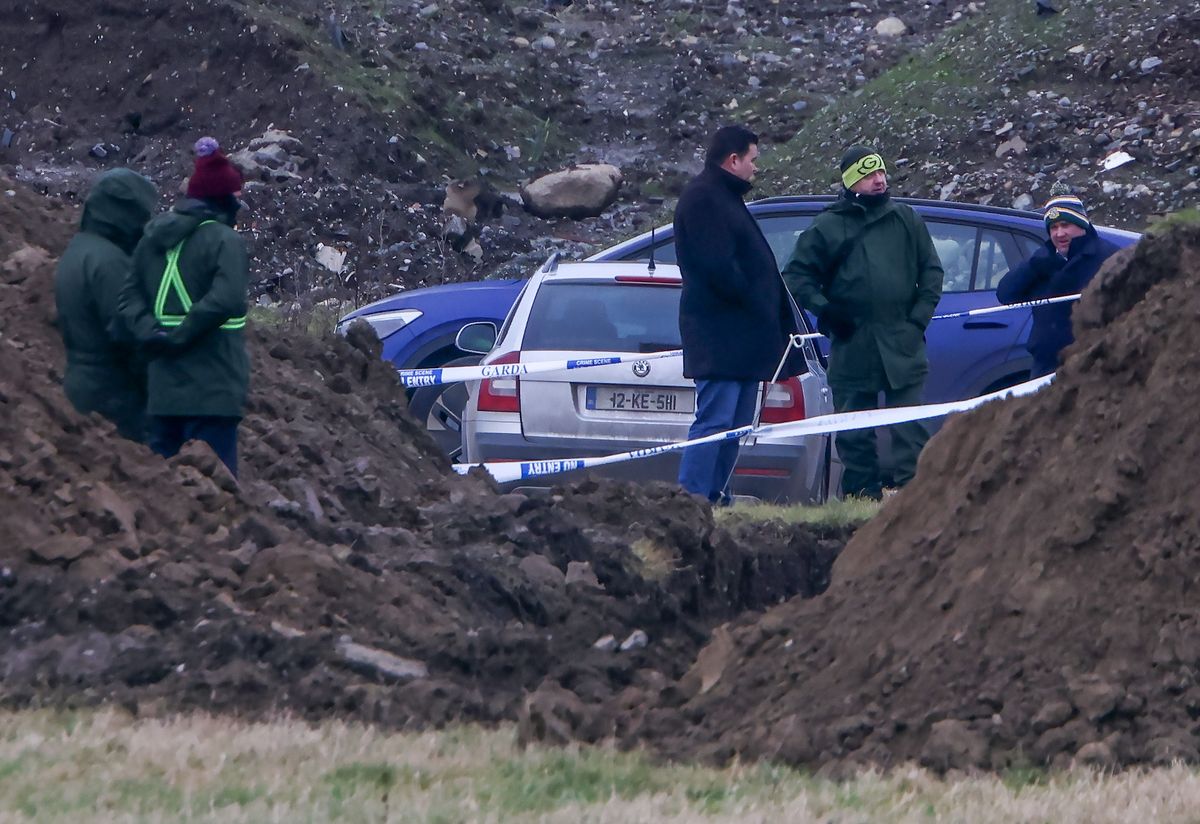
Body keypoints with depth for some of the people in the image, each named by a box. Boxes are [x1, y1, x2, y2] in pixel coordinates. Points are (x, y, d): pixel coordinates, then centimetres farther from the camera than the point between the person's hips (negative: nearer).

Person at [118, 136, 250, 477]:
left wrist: (151, 334, -5)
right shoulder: (224, 241, -12)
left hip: (162, 392, 7)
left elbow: (130, 296, 8)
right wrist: (181, 337, -16)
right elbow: (225, 299, -25)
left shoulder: (154, 240, 12)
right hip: (212, 391, -7)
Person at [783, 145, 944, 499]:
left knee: (910, 429, -6)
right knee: (855, 434, 2)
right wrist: (824, 310, -5)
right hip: (853, 347, 0)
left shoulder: (906, 219, 11)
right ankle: (864, 495, 8)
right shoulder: (828, 227, 6)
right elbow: (796, 274, 7)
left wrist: (920, 316, 3)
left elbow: (931, 271, 14)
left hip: (903, 345, 0)